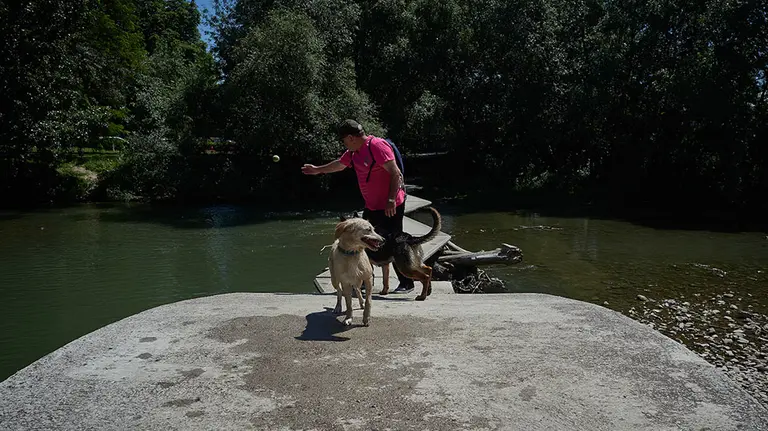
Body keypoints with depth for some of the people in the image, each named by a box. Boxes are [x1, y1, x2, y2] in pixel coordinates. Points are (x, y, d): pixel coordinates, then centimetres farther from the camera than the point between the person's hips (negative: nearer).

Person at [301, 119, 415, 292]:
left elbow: (396, 174, -22)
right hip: (371, 207, 9)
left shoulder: (377, 146, -17)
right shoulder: (354, 152, 12)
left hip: (390, 207, -9)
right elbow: (339, 164, 32)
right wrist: (317, 170, 42)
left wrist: (391, 200, -26)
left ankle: (407, 284, 6)